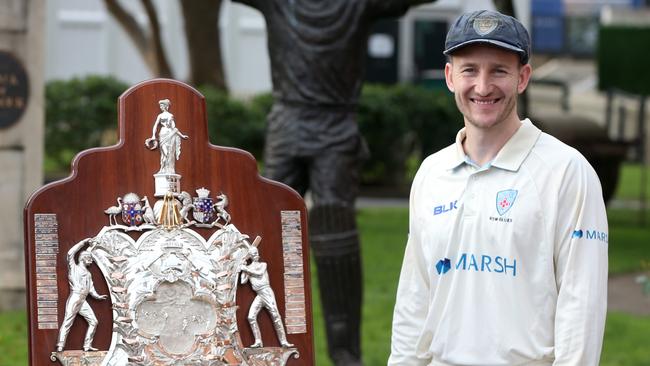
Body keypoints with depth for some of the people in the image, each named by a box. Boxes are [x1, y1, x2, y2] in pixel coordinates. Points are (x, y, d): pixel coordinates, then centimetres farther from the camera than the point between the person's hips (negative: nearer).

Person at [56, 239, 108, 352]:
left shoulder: (88, 274, 26)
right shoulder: (74, 268, 8)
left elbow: (91, 288, 22)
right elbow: (70, 253, -5)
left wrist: (97, 296, 6)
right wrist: (83, 243, 1)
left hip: (83, 301, 7)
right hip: (74, 298, -7)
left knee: (93, 321, 4)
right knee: (67, 322, -14)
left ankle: (87, 346, 6)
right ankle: (60, 346, -20)